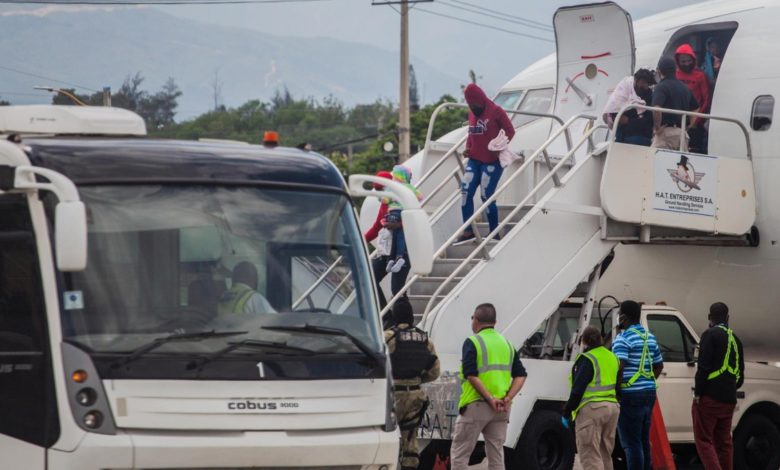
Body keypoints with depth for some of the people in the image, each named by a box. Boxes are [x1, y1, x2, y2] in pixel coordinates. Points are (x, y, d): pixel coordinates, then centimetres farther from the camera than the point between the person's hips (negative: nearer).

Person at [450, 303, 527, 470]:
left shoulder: (472, 342, -5)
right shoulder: (507, 344, 13)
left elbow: (471, 375, -17)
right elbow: (521, 376, 5)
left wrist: (490, 399, -18)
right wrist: (508, 398, -6)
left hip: (476, 405, -5)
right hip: (501, 410, 6)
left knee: (459, 453, 2)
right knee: (496, 456, 9)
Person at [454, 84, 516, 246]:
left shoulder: (496, 111, -7)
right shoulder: (472, 113, 12)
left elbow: (510, 131, -6)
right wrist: (468, 147, 5)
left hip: (492, 161, -6)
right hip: (474, 160, 6)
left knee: (487, 196, -7)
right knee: (466, 191, -7)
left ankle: (494, 233, 7)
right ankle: (468, 231, -5)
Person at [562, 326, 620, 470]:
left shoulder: (586, 359, -10)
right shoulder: (612, 358, 16)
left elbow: (577, 390, -14)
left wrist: (567, 413, -8)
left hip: (591, 409, -8)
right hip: (612, 408, 8)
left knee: (590, 455, -9)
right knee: (605, 455, 16)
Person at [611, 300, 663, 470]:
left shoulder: (623, 338, -12)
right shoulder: (649, 337, 15)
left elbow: (619, 366, -23)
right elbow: (659, 365, 23)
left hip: (630, 395, -8)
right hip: (649, 392, 8)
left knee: (631, 443, -5)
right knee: (644, 441, 16)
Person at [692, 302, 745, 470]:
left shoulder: (710, 335, -8)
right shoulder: (735, 339, 15)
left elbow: (704, 367, -17)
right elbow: (740, 374, 20)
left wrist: (698, 393, -12)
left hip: (709, 398, -7)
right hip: (728, 400, 7)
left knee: (704, 440, -6)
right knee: (724, 442, 13)